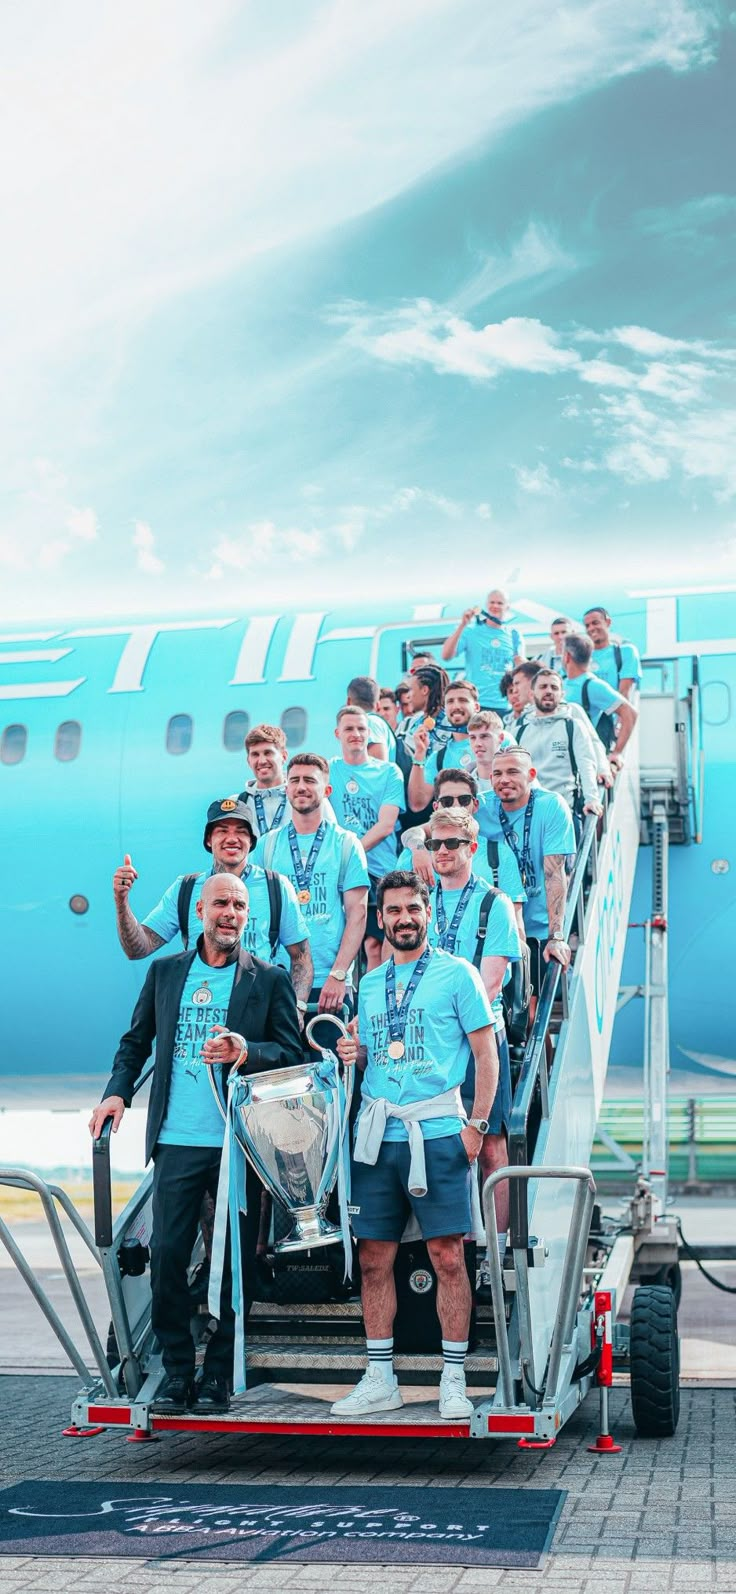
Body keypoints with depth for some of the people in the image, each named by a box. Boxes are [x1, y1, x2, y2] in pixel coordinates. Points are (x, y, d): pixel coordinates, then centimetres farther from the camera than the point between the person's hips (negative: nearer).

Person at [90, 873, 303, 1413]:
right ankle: (177, 1369, 12)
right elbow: (136, 1040, 19)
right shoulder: (165, 972, 12)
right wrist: (118, 1091, 4)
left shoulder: (270, 979, 4)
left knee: (233, 1262, 3)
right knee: (167, 1256, -2)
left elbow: (292, 1054, 1)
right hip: (177, 1141, 2)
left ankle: (218, 1375, 13)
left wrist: (245, 1052, -17)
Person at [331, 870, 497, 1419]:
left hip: (437, 1132, -5)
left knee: (448, 1256, -5)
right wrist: (353, 1052, 1)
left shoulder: (457, 974, 2)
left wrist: (477, 1124, -10)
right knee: (374, 1258, 5)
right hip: (376, 1133, 5)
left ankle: (454, 1381, 3)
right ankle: (380, 1379, 14)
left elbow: (486, 1053, -1)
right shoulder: (370, 984, 17)